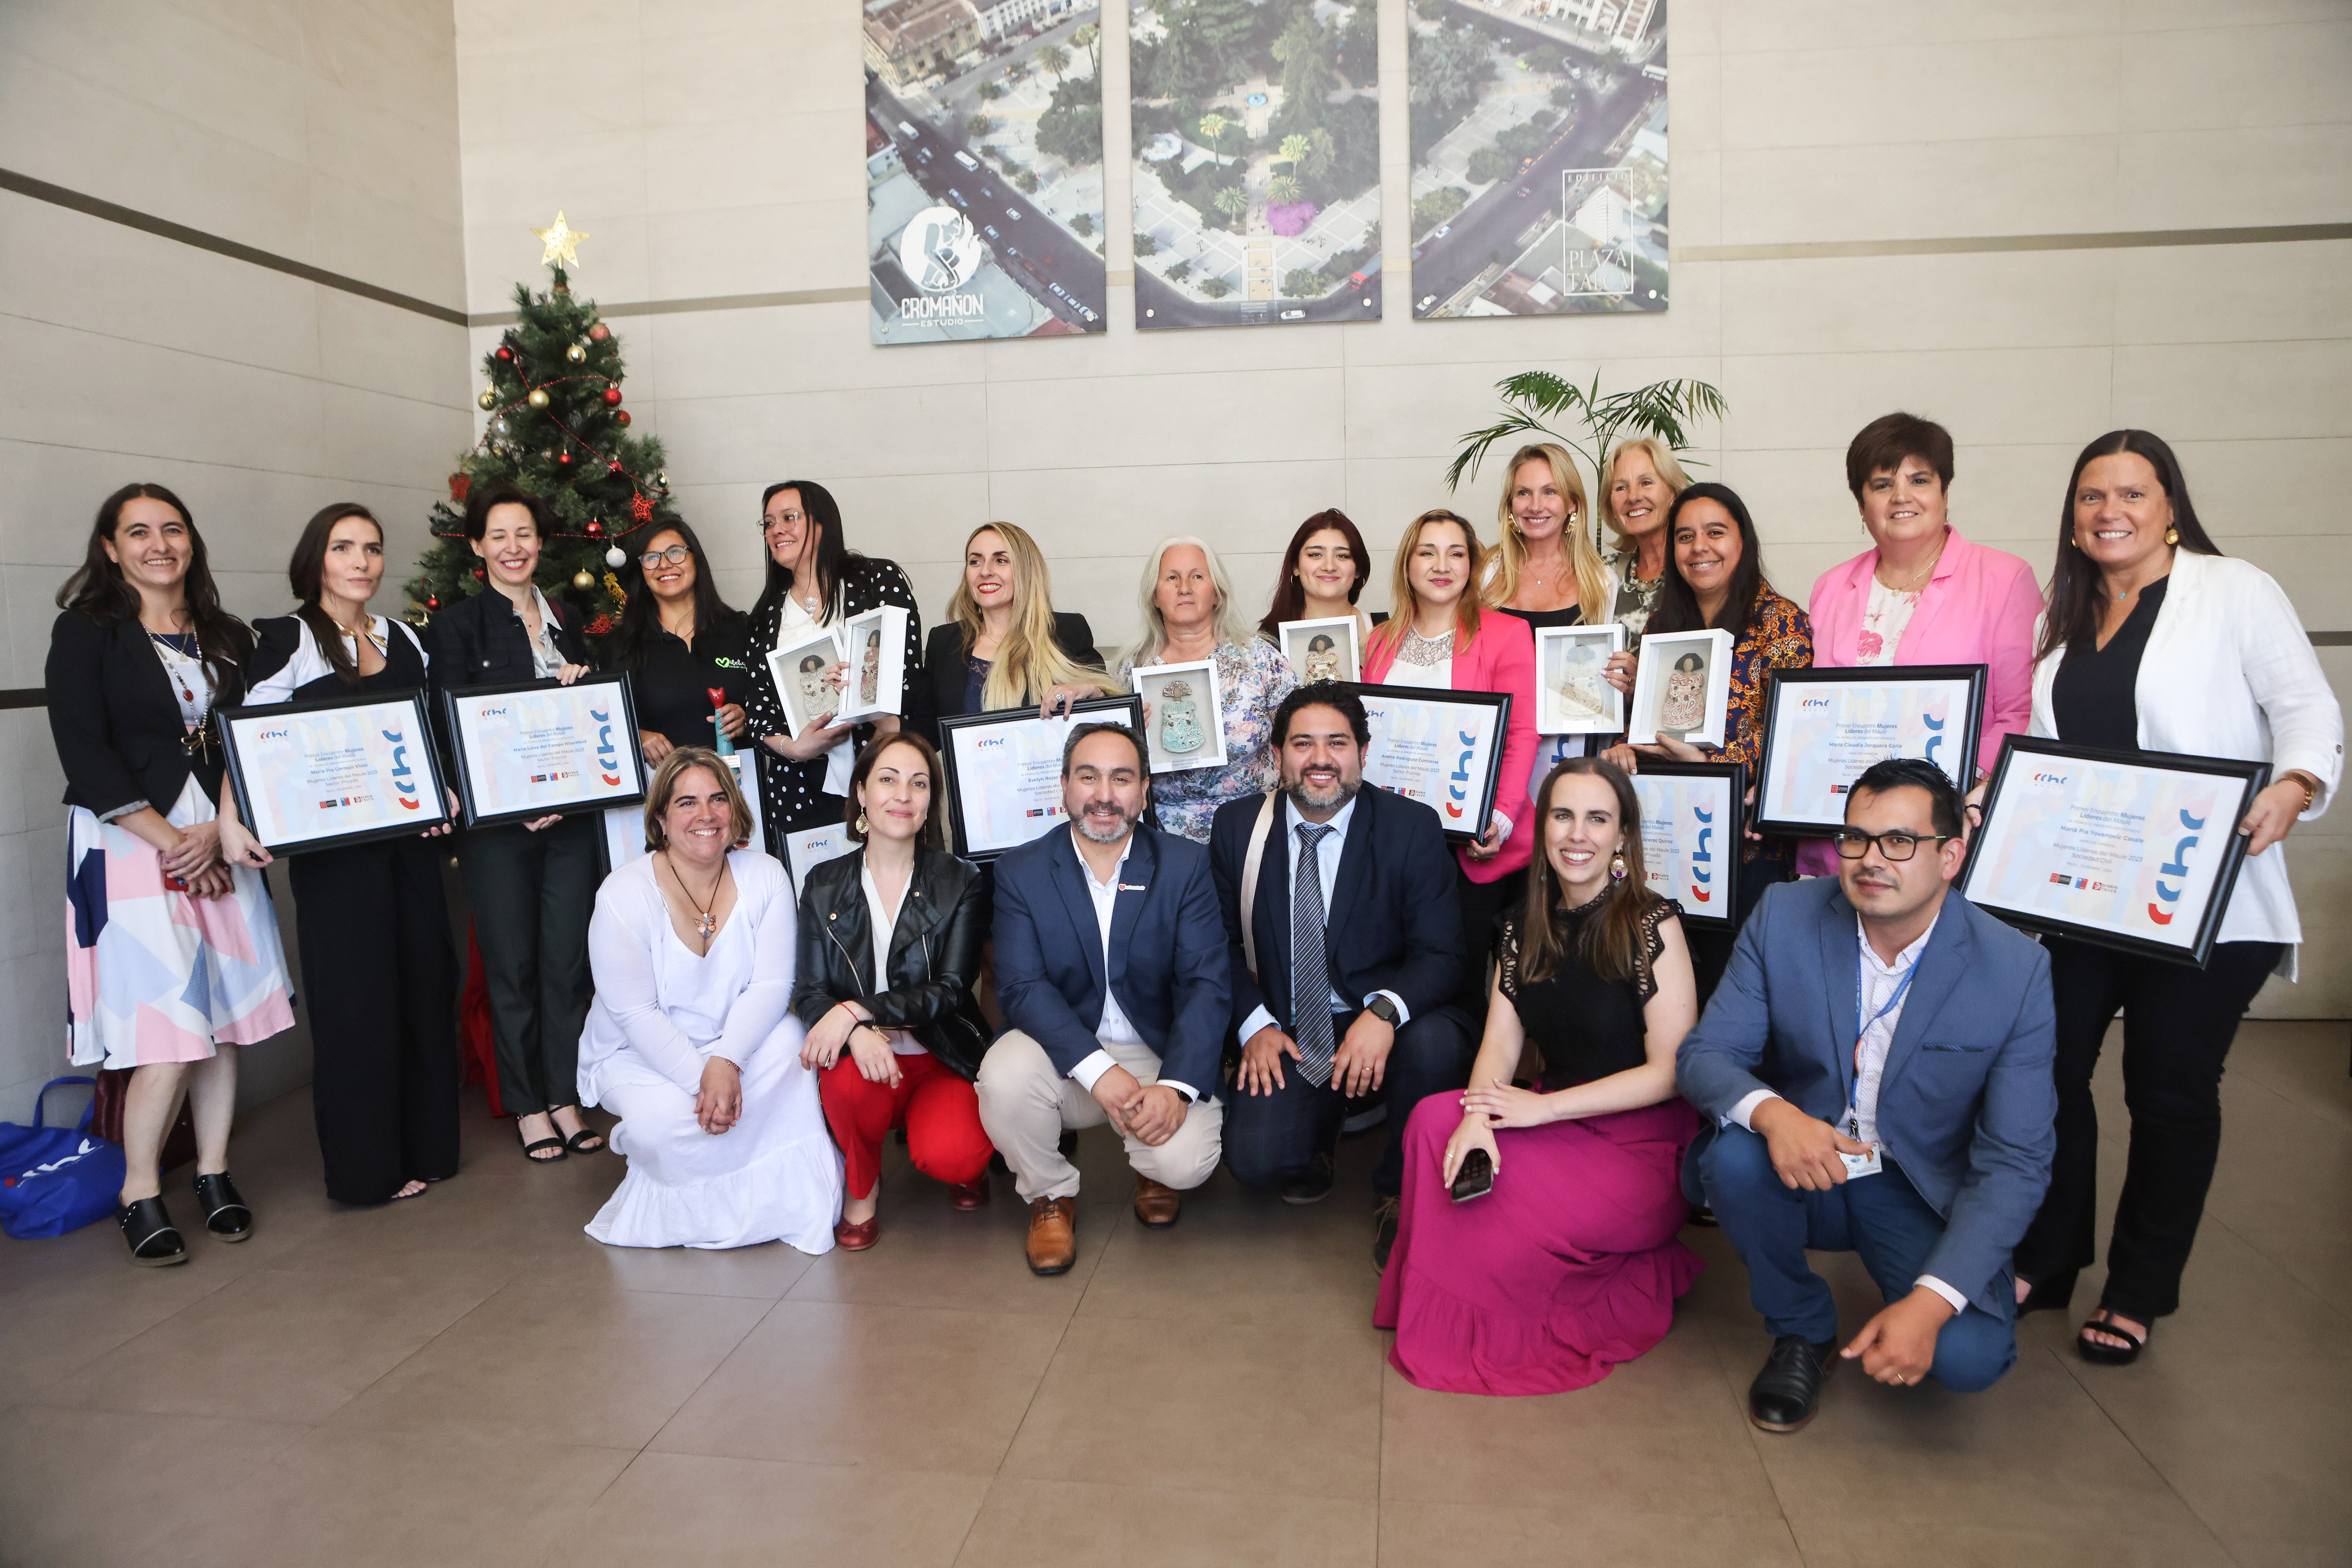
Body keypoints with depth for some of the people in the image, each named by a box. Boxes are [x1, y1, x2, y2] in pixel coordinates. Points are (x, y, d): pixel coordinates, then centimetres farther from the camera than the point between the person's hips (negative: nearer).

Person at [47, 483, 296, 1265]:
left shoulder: (229, 638, 13)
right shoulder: (85, 633, 0)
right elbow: (85, 756, -8)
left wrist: (218, 834, -9)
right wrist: (171, 842, -12)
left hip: (219, 842, 4)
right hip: (129, 845, -4)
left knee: (225, 1019, 5)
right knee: (168, 1028, -9)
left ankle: (214, 1172, 20)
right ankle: (138, 1193, 9)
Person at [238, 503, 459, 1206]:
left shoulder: (403, 639, 13)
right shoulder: (285, 641, -4)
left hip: (411, 836, 6)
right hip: (333, 845, -6)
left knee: (426, 980, 10)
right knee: (355, 995, 0)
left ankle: (426, 1145, 23)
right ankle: (368, 1166, 12)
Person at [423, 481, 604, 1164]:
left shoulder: (566, 624, 15)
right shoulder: (456, 625, 1)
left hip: (571, 815, 4)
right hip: (496, 821, -4)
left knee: (569, 959, 6)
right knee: (512, 964, 3)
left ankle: (564, 1099, 17)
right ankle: (527, 1106, 15)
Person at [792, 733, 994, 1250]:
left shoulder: (958, 883, -1)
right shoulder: (824, 885, 4)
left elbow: (950, 990, -10)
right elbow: (809, 992, -2)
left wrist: (856, 1010, -24)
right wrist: (857, 1034, -25)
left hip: (942, 1061, -1)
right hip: (861, 1054, 2)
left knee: (948, 1157, -29)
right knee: (849, 1077, -34)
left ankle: (965, 1168, 12)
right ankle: (862, 1188, -2)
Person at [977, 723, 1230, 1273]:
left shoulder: (1186, 865, -3)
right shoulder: (1021, 871, -3)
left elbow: (1206, 984, -10)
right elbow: (1022, 986, -13)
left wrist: (1177, 1086, -26)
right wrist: (1099, 1071, -28)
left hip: (1159, 1053, 0)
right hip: (1065, 1055, 1)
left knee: (1185, 1160, -27)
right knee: (1005, 1073, -31)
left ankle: (1155, 1169, 15)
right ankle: (1050, 1195, 1)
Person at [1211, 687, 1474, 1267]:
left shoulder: (1413, 828, -7)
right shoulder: (1237, 827, 0)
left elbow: (1440, 954, -10)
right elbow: (1221, 940, 7)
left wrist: (1384, 1011, -30)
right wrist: (1255, 1024, -9)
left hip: (1382, 1024, -1)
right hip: (1285, 1034, 1)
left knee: (1435, 1045, -34)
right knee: (1254, 1158, -22)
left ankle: (1399, 1192, -4)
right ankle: (1319, 1130, 18)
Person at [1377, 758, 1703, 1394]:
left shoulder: (1653, 924, -10)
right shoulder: (1524, 928, 6)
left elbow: (1670, 1070, -13)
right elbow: (1500, 1043, 1)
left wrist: (1542, 1108, -16)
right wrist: (1477, 1116, -21)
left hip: (1645, 1145, -5)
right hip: (1556, 1128, 6)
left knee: (1502, 1215, -29)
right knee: (1435, 1118, -22)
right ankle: (1441, 1316, -6)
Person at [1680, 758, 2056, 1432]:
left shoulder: (2016, 971, -15)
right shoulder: (1785, 916, -11)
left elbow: (2015, 1162, -15)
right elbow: (1704, 1054, -10)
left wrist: (1931, 1303, -27)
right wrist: (1770, 1112, -35)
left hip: (1923, 1198, -1)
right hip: (1800, 1168, 1)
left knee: (1968, 1356, -25)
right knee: (1733, 1155, -31)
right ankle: (1802, 1332, -3)